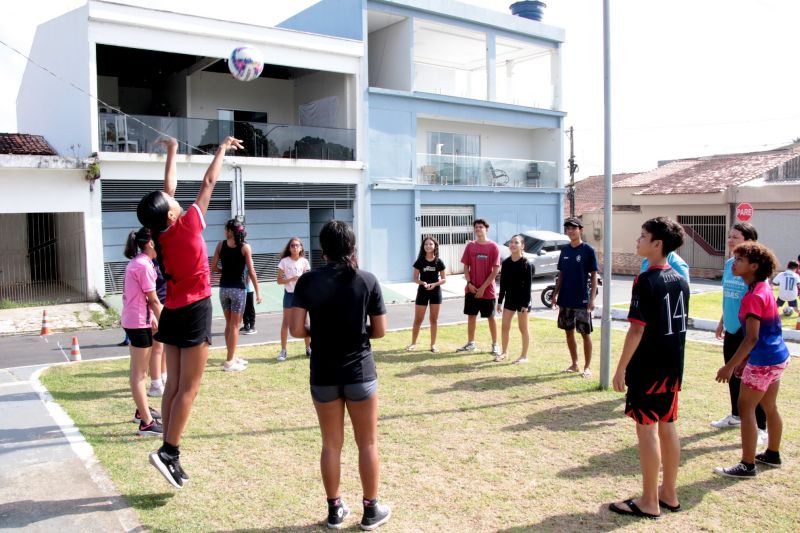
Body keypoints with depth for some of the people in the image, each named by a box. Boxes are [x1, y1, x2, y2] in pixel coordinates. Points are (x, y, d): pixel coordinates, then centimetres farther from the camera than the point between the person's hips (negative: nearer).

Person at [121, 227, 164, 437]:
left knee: (139, 372, 21)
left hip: (133, 321, 10)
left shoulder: (136, 263, 12)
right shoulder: (144, 265, -18)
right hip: (139, 323, -10)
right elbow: (153, 300, -16)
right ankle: (146, 423, -1)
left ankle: (142, 411, 35)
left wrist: (152, 317, 14)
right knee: (139, 375, -6)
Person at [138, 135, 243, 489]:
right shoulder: (187, 226, -14)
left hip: (172, 312, 7)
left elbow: (168, 187, 14)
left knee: (174, 384, 8)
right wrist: (222, 149, 7)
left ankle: (170, 452, 12)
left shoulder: (160, 233, 1)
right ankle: (168, 452, -6)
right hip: (194, 311, -7)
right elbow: (208, 184, -5)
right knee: (189, 388, -3)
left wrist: (172, 151, 25)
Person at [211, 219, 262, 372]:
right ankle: (229, 362, 4)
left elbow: (213, 268, 1)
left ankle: (232, 357, 26)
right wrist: (257, 292, -2)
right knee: (234, 325, 2)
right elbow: (251, 271, -8)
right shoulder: (245, 247, -7)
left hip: (224, 288, 4)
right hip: (238, 288, -3)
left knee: (229, 323, 15)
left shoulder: (220, 244, 1)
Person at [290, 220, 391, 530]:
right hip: (360, 372, -1)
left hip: (323, 374, 1)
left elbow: (296, 330, -9)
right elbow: (380, 330, -2)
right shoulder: (368, 280, -6)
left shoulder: (308, 281, -6)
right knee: (367, 443, 13)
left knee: (331, 444, 14)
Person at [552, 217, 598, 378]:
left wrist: (592, 299, -14)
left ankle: (587, 367, 12)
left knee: (586, 333, 2)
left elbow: (594, 276, -8)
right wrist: (555, 294, 7)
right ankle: (574, 364, 22)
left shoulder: (588, 250, -7)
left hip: (582, 300, -5)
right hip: (565, 300, 5)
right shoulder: (564, 251, 8)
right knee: (569, 332, 11)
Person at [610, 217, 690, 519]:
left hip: (647, 368, -8)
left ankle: (649, 503, 9)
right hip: (673, 367, 8)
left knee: (647, 430, 0)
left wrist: (621, 368, -13)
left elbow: (637, 329, -19)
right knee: (667, 427, 15)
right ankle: (669, 494, 26)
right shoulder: (680, 280, 8)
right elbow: (680, 325, 14)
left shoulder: (646, 281, -17)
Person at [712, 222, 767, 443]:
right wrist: (722, 322, 20)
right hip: (731, 329, 8)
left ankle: (760, 428, 7)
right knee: (733, 374, 19)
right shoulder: (729, 264, 8)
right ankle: (736, 415, 36)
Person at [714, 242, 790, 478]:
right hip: (777, 356, 10)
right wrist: (744, 360, 19)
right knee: (770, 407, 20)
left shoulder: (753, 296, -21)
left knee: (745, 408, -3)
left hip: (763, 361, -10)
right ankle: (772, 454, 35)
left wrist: (729, 366, -23)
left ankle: (748, 465, 3)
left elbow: (752, 338, -25)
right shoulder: (764, 289, 9)